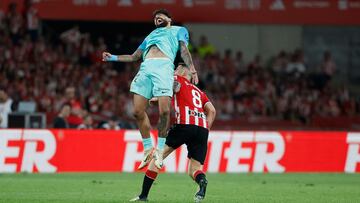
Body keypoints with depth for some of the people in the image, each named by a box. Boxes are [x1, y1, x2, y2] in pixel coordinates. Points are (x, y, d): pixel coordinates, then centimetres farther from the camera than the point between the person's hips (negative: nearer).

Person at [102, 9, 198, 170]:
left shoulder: (178, 30, 28)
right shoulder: (151, 36, 39)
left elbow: (184, 50, 13)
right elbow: (134, 57, 39)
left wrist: (191, 69, -4)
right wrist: (113, 58, 29)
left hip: (164, 66, -5)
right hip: (145, 67, 5)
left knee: (164, 110, -18)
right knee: (138, 111, -7)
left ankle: (159, 150, -4)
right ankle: (148, 150, 6)